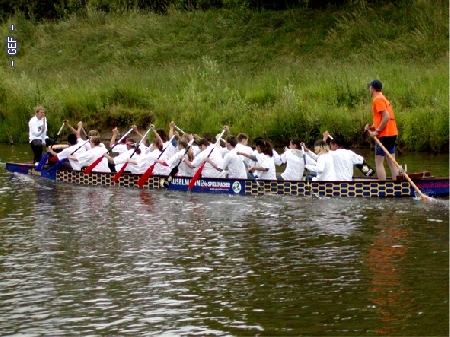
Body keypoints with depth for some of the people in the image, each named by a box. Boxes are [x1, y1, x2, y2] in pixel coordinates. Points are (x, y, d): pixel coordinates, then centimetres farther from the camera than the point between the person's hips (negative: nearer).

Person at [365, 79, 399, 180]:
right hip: (392, 133, 9)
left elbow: (386, 117, -21)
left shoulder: (377, 99, -11)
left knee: (379, 162, -6)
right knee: (392, 162, 9)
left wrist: (377, 131, -17)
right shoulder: (383, 98, 18)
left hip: (384, 135, -9)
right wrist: (372, 127, 8)